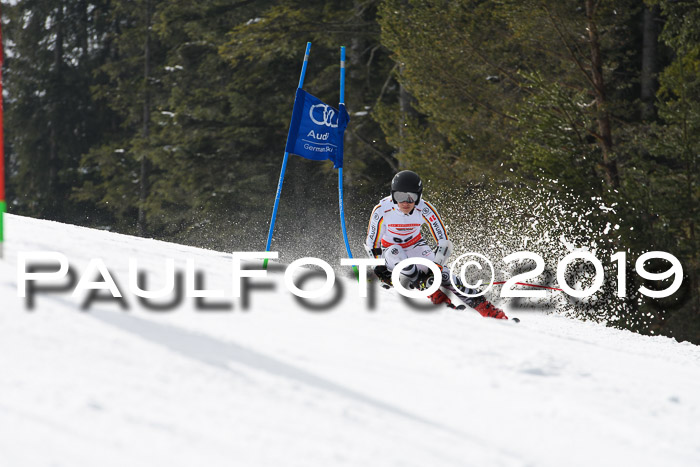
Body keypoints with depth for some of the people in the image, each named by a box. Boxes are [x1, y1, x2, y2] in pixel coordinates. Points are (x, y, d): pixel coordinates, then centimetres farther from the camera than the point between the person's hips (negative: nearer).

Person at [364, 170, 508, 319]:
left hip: (416, 246, 0)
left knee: (442, 274, -22)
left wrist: (435, 266, -31)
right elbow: (372, 243, -11)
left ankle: (486, 308, -20)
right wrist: (379, 267, -18)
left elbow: (443, 242, -21)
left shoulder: (425, 210, -25)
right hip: (390, 249, 0)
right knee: (395, 252, -36)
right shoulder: (381, 210, -26)